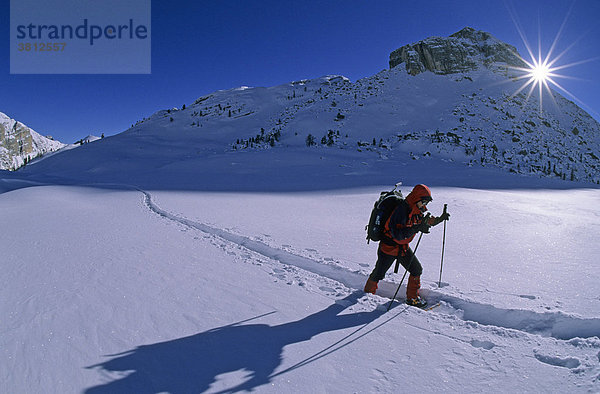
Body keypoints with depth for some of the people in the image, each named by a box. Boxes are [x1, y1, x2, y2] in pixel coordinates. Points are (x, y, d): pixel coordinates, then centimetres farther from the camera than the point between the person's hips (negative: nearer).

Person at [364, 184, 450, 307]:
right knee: (378, 274, 8)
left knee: (417, 270, 3)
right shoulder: (401, 211, -30)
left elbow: (426, 222, 18)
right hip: (388, 247, -7)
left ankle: (412, 297, 20)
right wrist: (416, 228, -44)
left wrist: (439, 219, 3)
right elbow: (398, 234, -37)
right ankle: (368, 292, 34)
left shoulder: (417, 211, -2)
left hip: (403, 247, 8)